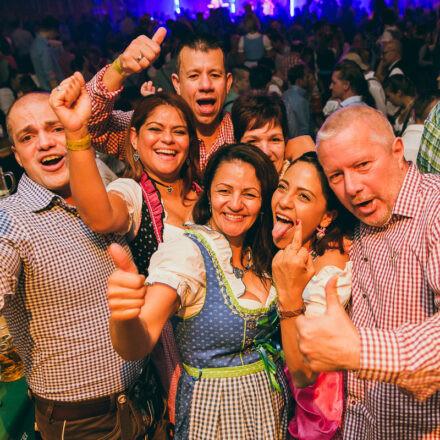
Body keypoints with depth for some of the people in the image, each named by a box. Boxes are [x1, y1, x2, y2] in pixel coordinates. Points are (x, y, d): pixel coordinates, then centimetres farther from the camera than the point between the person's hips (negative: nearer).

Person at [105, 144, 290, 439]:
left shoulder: (260, 256, -3)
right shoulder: (186, 253, -22)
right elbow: (138, 344, -34)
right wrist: (124, 316, -53)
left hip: (271, 404, 5)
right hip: (215, 411, -5)